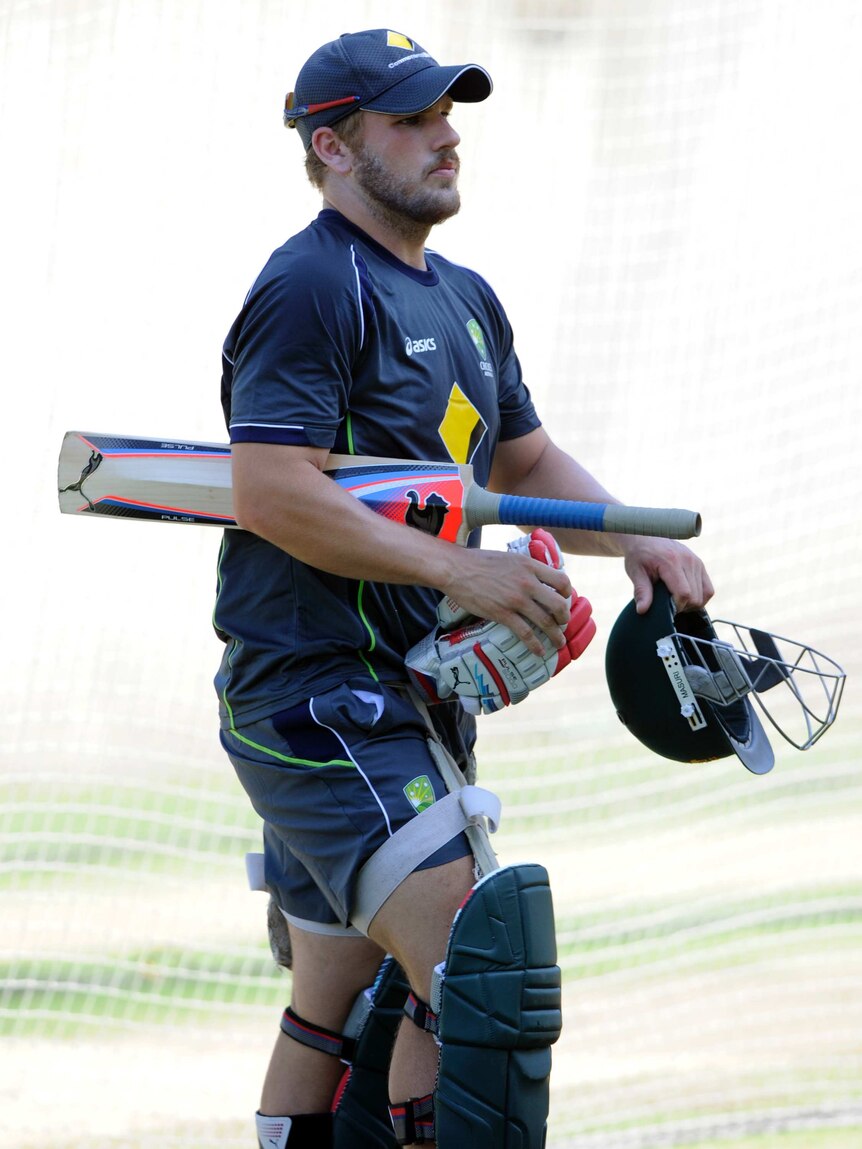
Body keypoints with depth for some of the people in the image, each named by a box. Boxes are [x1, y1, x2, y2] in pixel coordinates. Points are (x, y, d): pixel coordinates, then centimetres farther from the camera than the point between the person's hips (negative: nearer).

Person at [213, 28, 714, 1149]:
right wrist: (461, 570, -21)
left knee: (334, 1012, 13)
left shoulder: (465, 300, 18)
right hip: (317, 692, -10)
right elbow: (272, 493, -22)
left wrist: (635, 538, 6)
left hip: (414, 698, 10)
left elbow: (526, 461, 25)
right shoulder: (312, 287, -13)